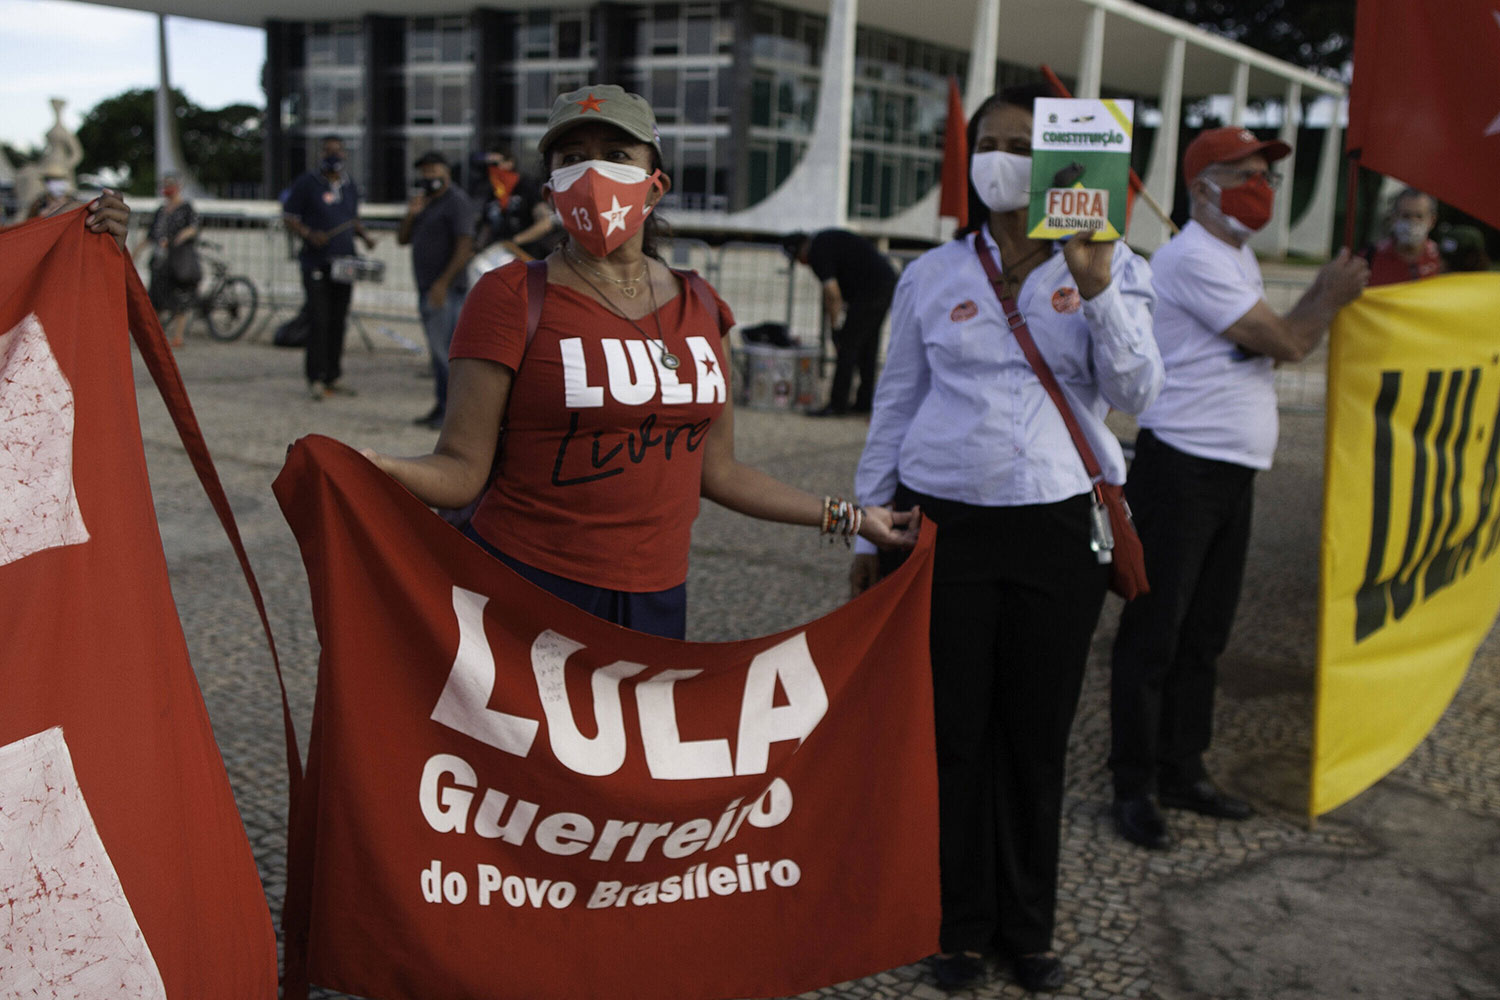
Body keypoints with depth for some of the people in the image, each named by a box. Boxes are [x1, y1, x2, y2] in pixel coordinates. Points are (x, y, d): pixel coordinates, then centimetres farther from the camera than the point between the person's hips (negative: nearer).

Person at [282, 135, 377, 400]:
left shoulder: (349, 186, 14)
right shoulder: (306, 183, -2)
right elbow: (289, 217, -2)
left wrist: (365, 235, 5)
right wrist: (309, 234, -19)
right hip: (316, 263, -5)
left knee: (338, 321, 7)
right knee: (318, 321, -9)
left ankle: (334, 377, 14)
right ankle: (315, 379, -4)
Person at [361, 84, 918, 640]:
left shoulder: (698, 305, 8)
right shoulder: (511, 297, -6)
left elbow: (716, 470, 15)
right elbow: (462, 470, -11)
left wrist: (846, 518, 17)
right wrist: (374, 469, -30)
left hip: (657, 601, 4)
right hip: (527, 591, -4)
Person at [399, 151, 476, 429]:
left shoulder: (457, 202, -8)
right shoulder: (425, 203, 20)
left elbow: (465, 246, -17)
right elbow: (402, 240, 18)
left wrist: (443, 283, -22)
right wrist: (411, 215, -2)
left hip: (446, 289, -9)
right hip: (427, 289, 9)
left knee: (447, 349, -11)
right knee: (438, 351, 10)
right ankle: (442, 406, 14)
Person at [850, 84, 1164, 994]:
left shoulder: (1111, 268, 4)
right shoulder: (932, 277, 6)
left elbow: (1136, 392, -7)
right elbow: (896, 408, 9)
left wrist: (1096, 287, -21)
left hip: (1061, 529, 0)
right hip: (944, 521, 0)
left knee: (1038, 737, 9)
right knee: (952, 732, 6)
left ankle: (1028, 927, 28)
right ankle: (960, 925, 24)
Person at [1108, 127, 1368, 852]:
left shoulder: (1237, 258, 18)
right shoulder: (1193, 260, -15)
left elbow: (1277, 343, 16)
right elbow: (1286, 343, -15)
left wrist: (1328, 291, 5)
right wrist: (1332, 297, 2)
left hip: (1233, 473, 10)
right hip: (1181, 471, -10)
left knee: (1203, 636, 14)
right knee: (1155, 635, -3)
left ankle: (1182, 772, 24)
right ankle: (1134, 786, 6)